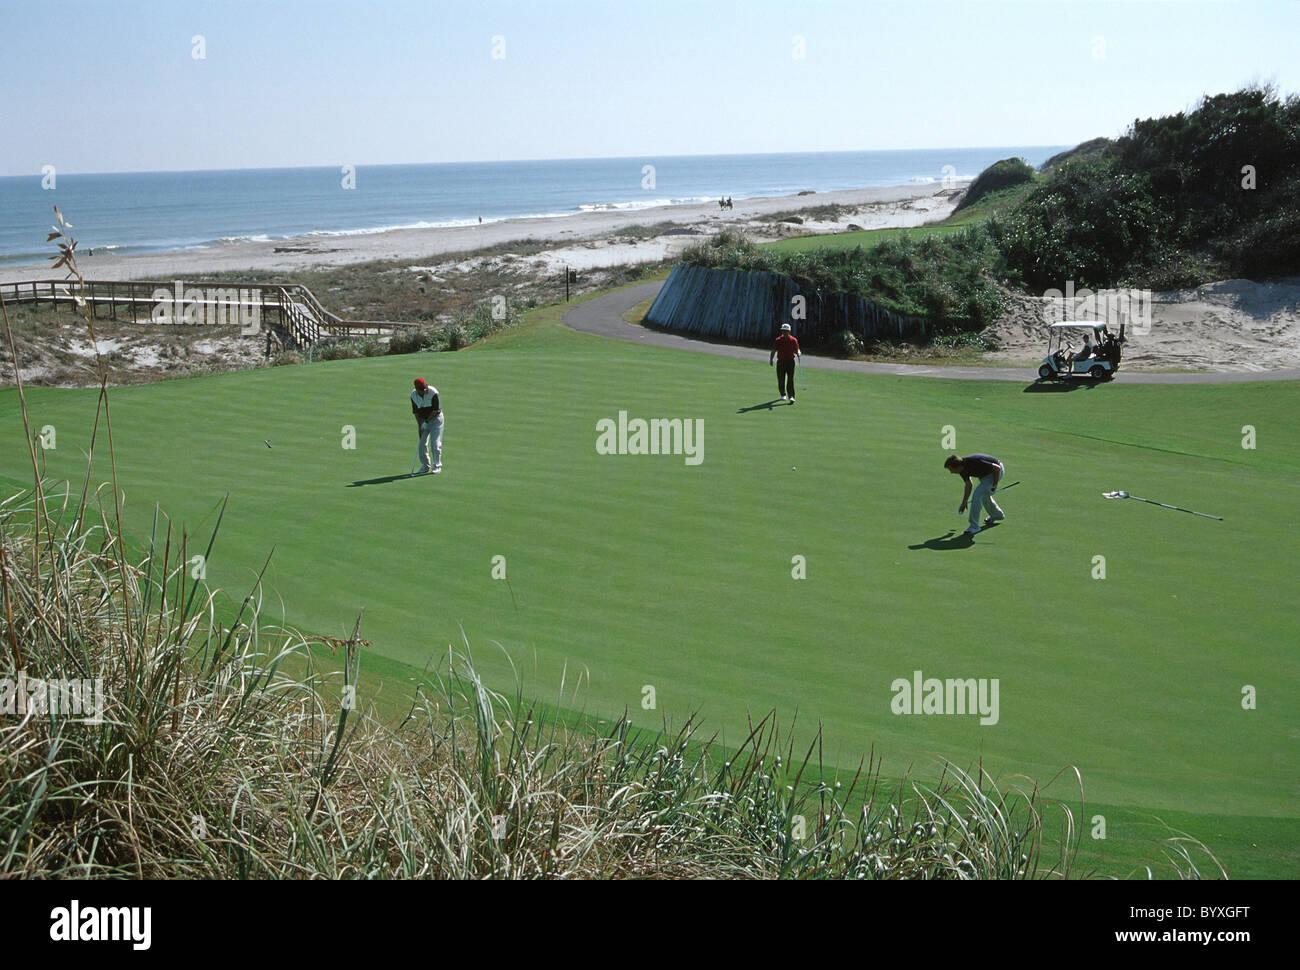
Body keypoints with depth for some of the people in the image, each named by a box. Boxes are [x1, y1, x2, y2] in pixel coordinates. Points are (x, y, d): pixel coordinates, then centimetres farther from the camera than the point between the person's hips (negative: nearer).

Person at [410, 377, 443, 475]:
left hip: (435, 418, -4)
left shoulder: (433, 392, -22)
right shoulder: (413, 395, -9)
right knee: (422, 443, -1)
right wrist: (420, 425, -10)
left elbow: (435, 410, -19)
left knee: (435, 443, -8)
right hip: (423, 419, 4)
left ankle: (437, 466, 6)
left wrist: (426, 421, -19)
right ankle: (425, 466, 14)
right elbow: (415, 412, -3)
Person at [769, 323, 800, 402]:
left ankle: (791, 397, -14)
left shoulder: (793, 340, 0)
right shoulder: (778, 340, 2)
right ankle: (782, 395, 27)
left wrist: (798, 353, -17)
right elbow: (773, 351, 6)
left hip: (790, 361, -1)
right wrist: (770, 360, -1)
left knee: (790, 380, -11)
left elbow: (796, 350, 6)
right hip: (780, 361, 2)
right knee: (781, 380, 6)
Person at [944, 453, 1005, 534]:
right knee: (983, 494, 25)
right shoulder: (962, 469, -10)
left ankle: (974, 526, -10)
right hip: (986, 473, 9)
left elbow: (997, 468, -29)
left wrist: (995, 484, -19)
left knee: (977, 495, -18)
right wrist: (964, 503, 7)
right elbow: (968, 485, 7)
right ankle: (998, 515, 49)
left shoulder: (974, 463, -37)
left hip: (996, 472, -9)